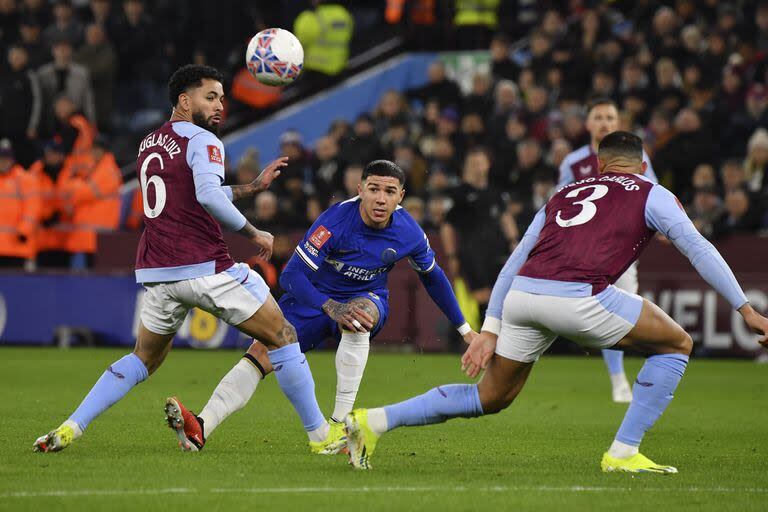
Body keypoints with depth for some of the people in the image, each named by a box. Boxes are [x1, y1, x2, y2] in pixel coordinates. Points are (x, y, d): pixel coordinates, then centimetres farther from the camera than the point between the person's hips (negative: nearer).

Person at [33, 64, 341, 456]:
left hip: (157, 273, 7)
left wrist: (255, 186, 28)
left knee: (145, 358, 22)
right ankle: (320, 435, 5)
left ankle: (70, 428, 8)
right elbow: (209, 196, -25)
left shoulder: (148, 144, 19)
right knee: (283, 338, 5)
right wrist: (254, 234, -14)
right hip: (206, 270, -7)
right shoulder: (202, 141, -7)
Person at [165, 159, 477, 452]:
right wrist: (331, 308, -46)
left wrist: (464, 329, 15)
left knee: (358, 319, -37)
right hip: (315, 296, -1)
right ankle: (200, 429, -30)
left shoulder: (409, 234, -16)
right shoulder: (336, 220, -27)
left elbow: (433, 277, 7)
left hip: (368, 298, 1)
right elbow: (291, 275, -29)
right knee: (262, 352, -21)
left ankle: (340, 424, -34)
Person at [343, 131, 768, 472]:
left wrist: (490, 330, 29)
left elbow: (514, 263, 28)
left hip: (520, 296, 6)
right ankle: (623, 453, 9)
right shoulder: (651, 195, 17)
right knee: (676, 345, 14)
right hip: (578, 298, -6)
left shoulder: (563, 195, 31)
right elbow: (699, 250, 8)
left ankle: (373, 421, 15)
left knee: (491, 398, 23)